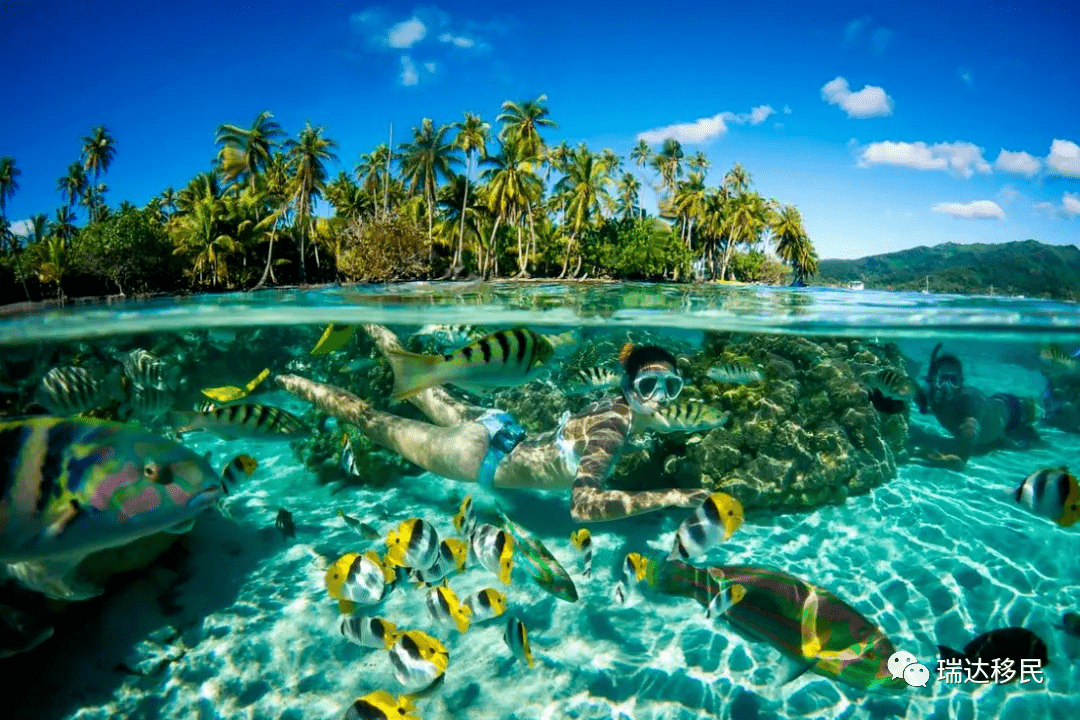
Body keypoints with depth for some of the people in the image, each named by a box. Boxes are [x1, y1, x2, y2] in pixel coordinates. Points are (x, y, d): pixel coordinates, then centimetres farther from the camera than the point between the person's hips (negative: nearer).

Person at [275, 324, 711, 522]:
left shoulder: (620, 407, -7)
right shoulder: (612, 430, -34)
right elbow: (582, 505, -48)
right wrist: (668, 497, -47)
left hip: (498, 430, 8)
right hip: (479, 457, -8)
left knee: (431, 398, 32)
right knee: (374, 421, 10)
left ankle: (376, 332, 52)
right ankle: (293, 384, 29)